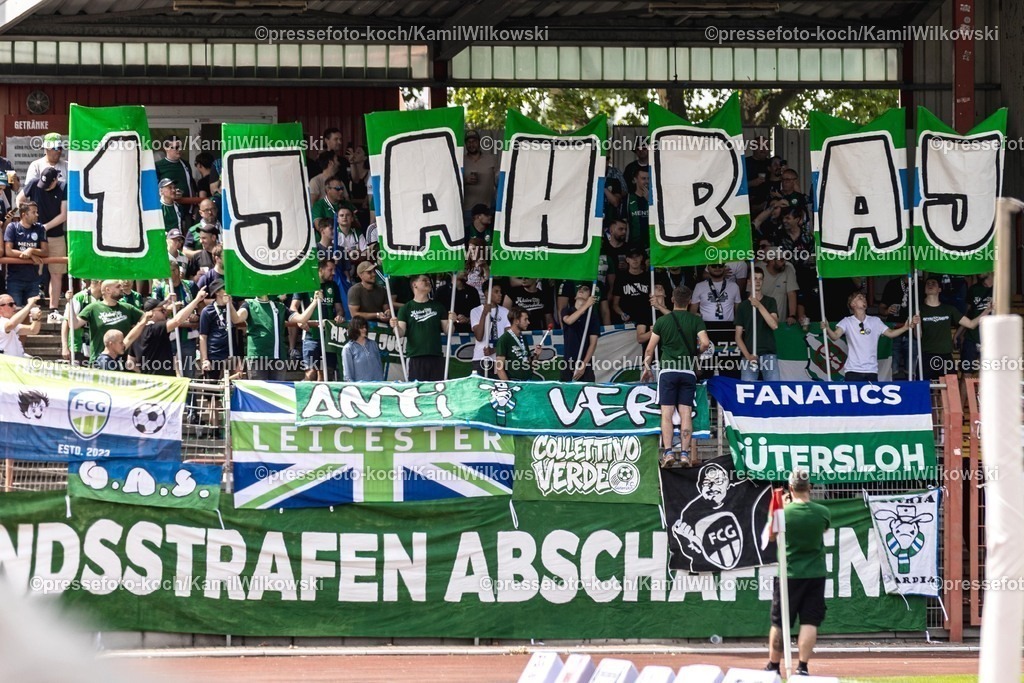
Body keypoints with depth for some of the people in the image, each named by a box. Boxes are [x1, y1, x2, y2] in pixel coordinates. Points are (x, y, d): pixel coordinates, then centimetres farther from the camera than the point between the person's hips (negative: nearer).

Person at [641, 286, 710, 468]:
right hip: (688, 371, 1)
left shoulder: (662, 321, 3)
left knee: (667, 414, -3)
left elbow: (650, 349, 5)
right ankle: (684, 453, -6)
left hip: (668, 370, -1)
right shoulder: (696, 320, 2)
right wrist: (696, 352, 12)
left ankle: (668, 453, -14)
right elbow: (705, 343, -10)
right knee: (686, 414, 1)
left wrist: (646, 368, 20)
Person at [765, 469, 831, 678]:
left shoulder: (783, 513, -11)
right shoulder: (822, 512, -7)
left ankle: (773, 665, 19)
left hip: (788, 575, -1)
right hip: (815, 574, 1)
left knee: (779, 623, 10)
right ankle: (802, 667, -6)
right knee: (809, 622, 1)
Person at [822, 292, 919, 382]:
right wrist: (827, 329, -34)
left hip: (871, 370, 3)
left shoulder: (875, 321, 9)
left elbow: (890, 333, 7)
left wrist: (906, 327, -8)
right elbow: (835, 336, -12)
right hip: (853, 370, -3)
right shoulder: (847, 322, 1)